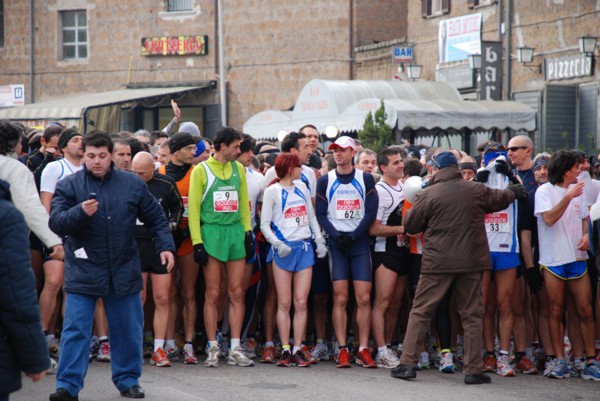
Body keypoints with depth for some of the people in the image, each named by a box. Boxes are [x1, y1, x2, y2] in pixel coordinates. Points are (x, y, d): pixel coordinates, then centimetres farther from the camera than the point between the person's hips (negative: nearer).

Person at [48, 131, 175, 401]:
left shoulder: (132, 184, 4)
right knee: (75, 330, -5)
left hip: (124, 270, 2)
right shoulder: (69, 185, -3)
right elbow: (56, 222, -11)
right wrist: (80, 212, -27)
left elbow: (155, 218, 11)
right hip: (82, 271, -2)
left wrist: (165, 245, 0)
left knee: (128, 329, 10)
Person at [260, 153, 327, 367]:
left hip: (304, 247, 4)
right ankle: (285, 350, 0)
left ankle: (297, 350, 1)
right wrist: (277, 244, -17)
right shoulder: (272, 191, 0)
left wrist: (319, 239, 5)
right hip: (284, 249, -4)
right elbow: (265, 224, -3)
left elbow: (312, 217, 19)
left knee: (301, 302, -1)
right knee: (284, 303, -3)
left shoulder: (302, 189, 14)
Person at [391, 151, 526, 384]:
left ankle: (408, 363, 1)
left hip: (437, 264, -2)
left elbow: (409, 225, 0)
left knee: (420, 311, 6)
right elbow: (500, 199, 23)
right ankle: (473, 370, 7)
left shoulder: (429, 194, -6)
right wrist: (514, 192, 45)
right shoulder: (477, 190, 4)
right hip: (471, 262, 2)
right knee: (472, 315, 9)